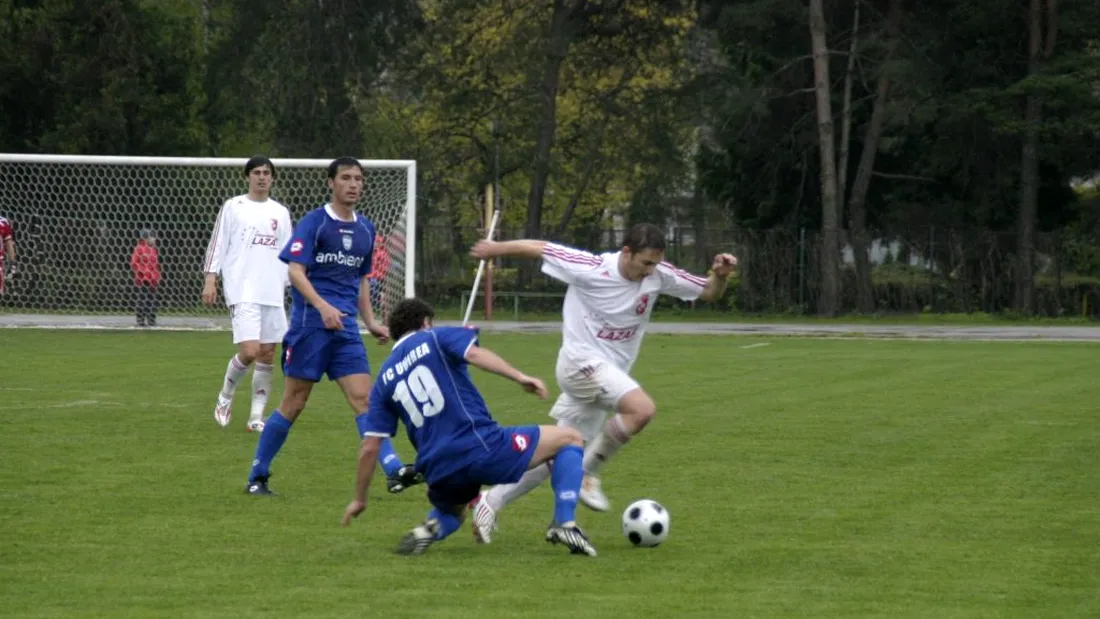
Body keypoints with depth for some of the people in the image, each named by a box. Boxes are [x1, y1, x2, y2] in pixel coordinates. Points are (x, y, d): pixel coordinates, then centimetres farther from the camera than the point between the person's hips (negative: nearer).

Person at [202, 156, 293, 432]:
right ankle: (225, 397, 9)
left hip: (273, 294, 5)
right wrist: (210, 279, -6)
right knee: (249, 352, -17)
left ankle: (257, 417, 9)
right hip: (242, 292, -5)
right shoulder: (233, 207, 3)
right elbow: (217, 244, 2)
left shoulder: (281, 213, 14)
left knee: (267, 355, 3)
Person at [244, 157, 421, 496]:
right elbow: (296, 271, -12)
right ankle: (256, 477, 10)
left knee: (364, 398, -6)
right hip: (310, 324, -5)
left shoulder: (365, 228, 15)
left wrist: (371, 322, 16)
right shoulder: (314, 222, -5)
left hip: (346, 328, 5)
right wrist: (323, 307, -24)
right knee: (294, 403, -1)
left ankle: (394, 471, -16)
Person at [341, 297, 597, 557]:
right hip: (480, 446, -5)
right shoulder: (436, 338, 9)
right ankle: (565, 524, -7)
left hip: (439, 472, 5)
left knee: (450, 513, 38)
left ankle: (432, 528, 1)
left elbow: (369, 446, 16)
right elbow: (474, 353, -15)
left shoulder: (385, 379, 19)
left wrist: (360, 499, 25)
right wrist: (519, 377, -21)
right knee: (569, 439, 11)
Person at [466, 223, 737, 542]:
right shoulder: (591, 269, -18)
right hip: (581, 362, -7)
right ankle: (588, 476, -14)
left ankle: (490, 502, 21)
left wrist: (720, 276, -18)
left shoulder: (659, 275, -5)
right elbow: (538, 248, -7)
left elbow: (709, 292, 4)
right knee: (643, 408, -29)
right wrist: (495, 249, 6)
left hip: (610, 373, 7)